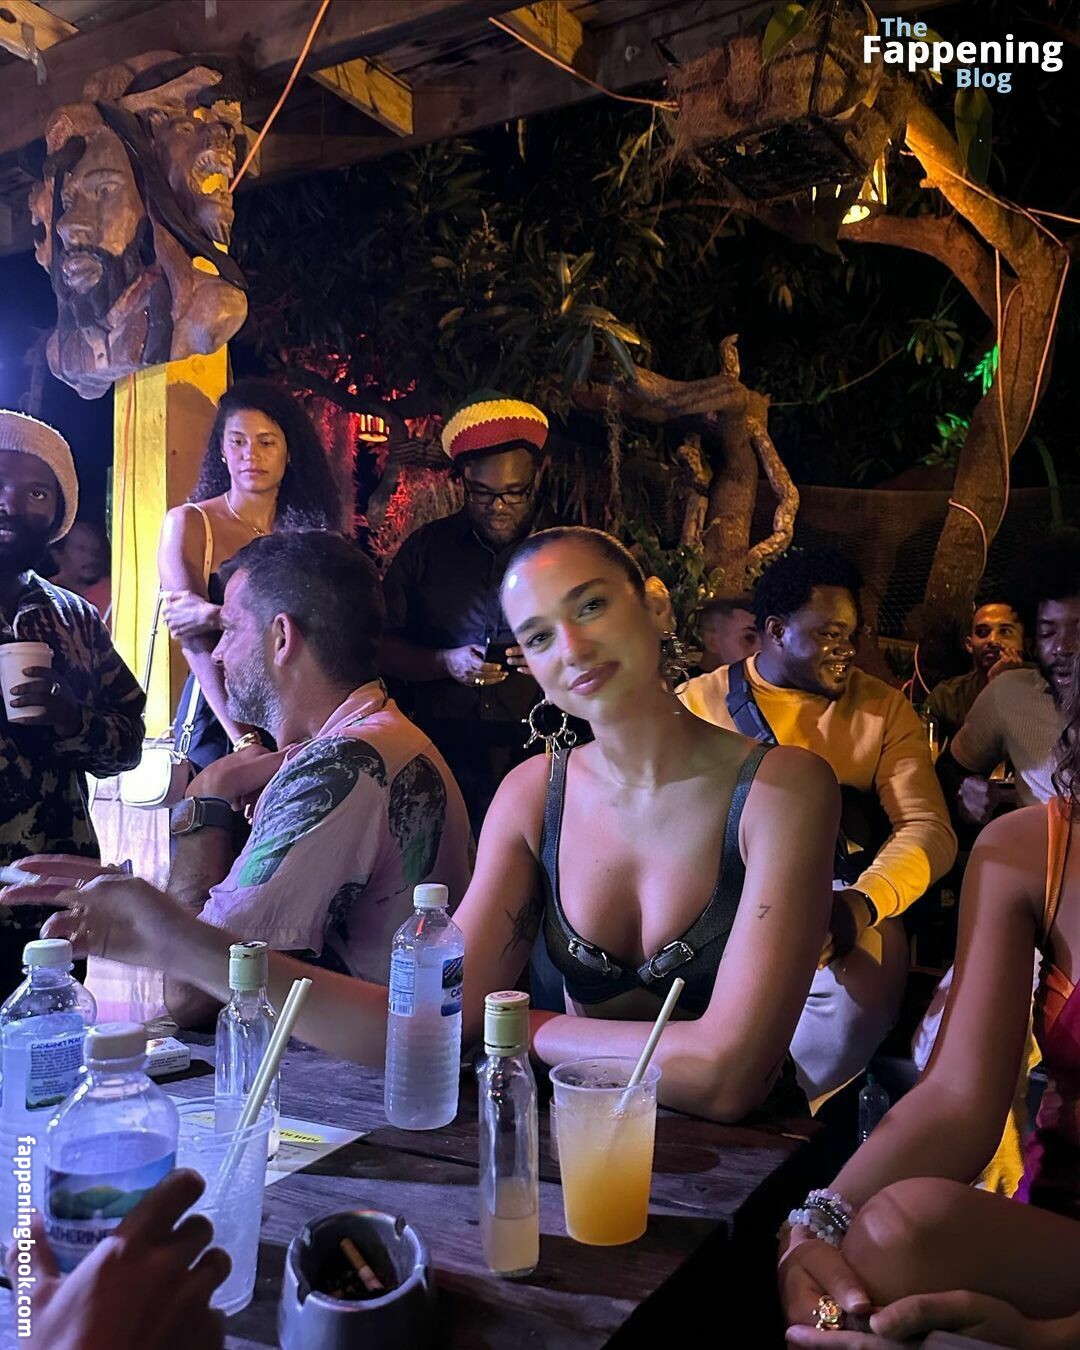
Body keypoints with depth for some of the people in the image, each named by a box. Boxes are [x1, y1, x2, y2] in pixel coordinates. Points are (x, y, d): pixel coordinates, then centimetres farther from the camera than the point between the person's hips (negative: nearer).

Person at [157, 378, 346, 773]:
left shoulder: (311, 527, 4)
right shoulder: (187, 524, -2)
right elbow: (196, 644, -12)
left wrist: (216, 617, -23)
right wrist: (246, 740, -22)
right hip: (217, 716, -2)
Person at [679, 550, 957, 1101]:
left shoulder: (884, 708, 11)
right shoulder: (699, 700, 9)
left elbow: (926, 826, 0)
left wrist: (861, 902, -21)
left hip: (843, 897, 1)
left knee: (860, 985, -33)